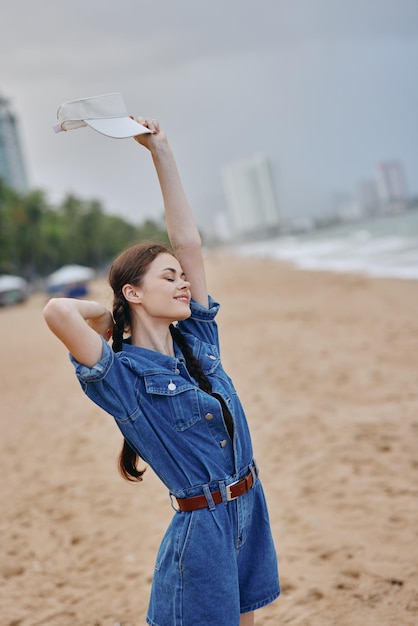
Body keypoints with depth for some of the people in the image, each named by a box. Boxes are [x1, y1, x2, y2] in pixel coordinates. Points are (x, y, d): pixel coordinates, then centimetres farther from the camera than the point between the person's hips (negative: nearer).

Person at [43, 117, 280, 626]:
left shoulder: (197, 340, 4)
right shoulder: (123, 377, -14)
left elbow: (188, 241, 3)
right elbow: (57, 311, -32)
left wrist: (161, 150, 3)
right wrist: (107, 316, -9)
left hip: (252, 510, 7)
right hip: (203, 527, -7)